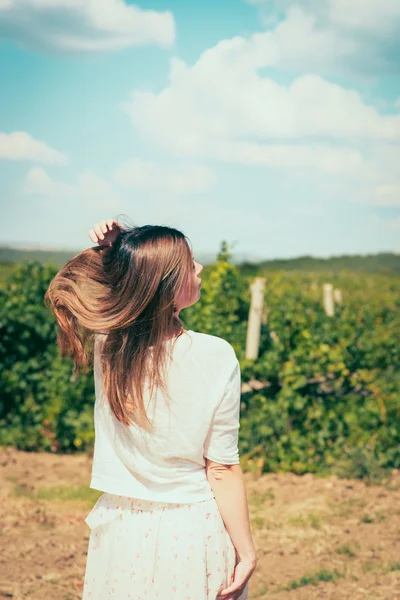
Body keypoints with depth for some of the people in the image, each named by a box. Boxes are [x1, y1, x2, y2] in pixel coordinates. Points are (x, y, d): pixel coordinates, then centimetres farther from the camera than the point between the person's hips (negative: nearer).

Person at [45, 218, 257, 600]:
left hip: (123, 528, 4)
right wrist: (247, 552, -5)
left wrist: (111, 254, -6)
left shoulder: (106, 343, -10)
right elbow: (222, 469, -15)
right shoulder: (215, 357, -20)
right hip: (195, 532, -3)